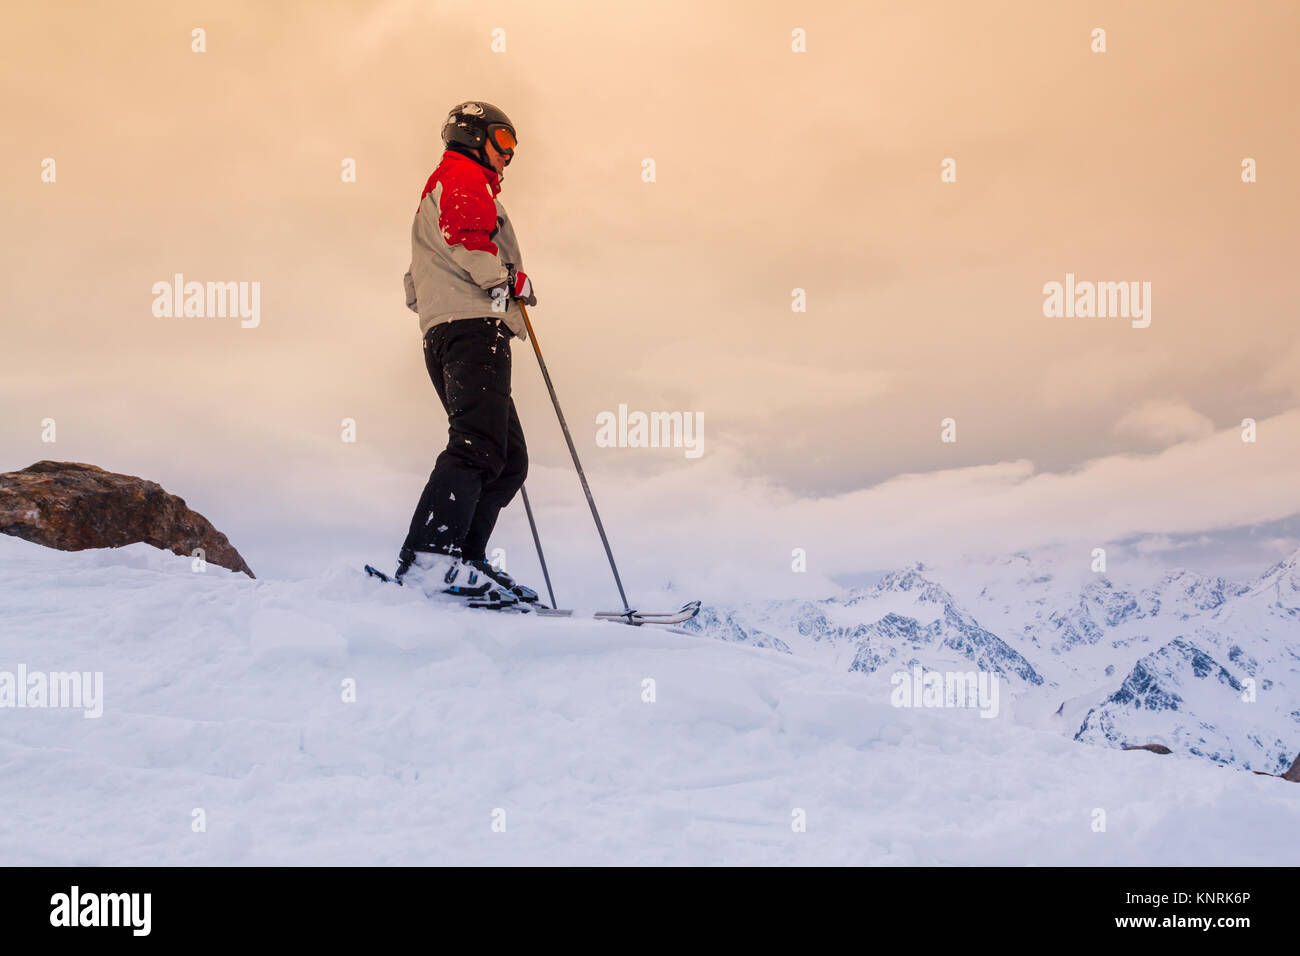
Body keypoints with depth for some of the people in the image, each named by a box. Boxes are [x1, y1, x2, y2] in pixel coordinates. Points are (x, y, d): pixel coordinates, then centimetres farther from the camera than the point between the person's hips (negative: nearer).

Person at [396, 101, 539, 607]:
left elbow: (416, 290, 31)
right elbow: (465, 238, -15)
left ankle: (465, 557, -3)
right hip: (473, 325, -11)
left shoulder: (438, 190, 36)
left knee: (508, 459, 6)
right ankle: (428, 556, -38)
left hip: (444, 333, 11)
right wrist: (512, 280, -9)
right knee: (478, 446, -25)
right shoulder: (463, 175, 6)